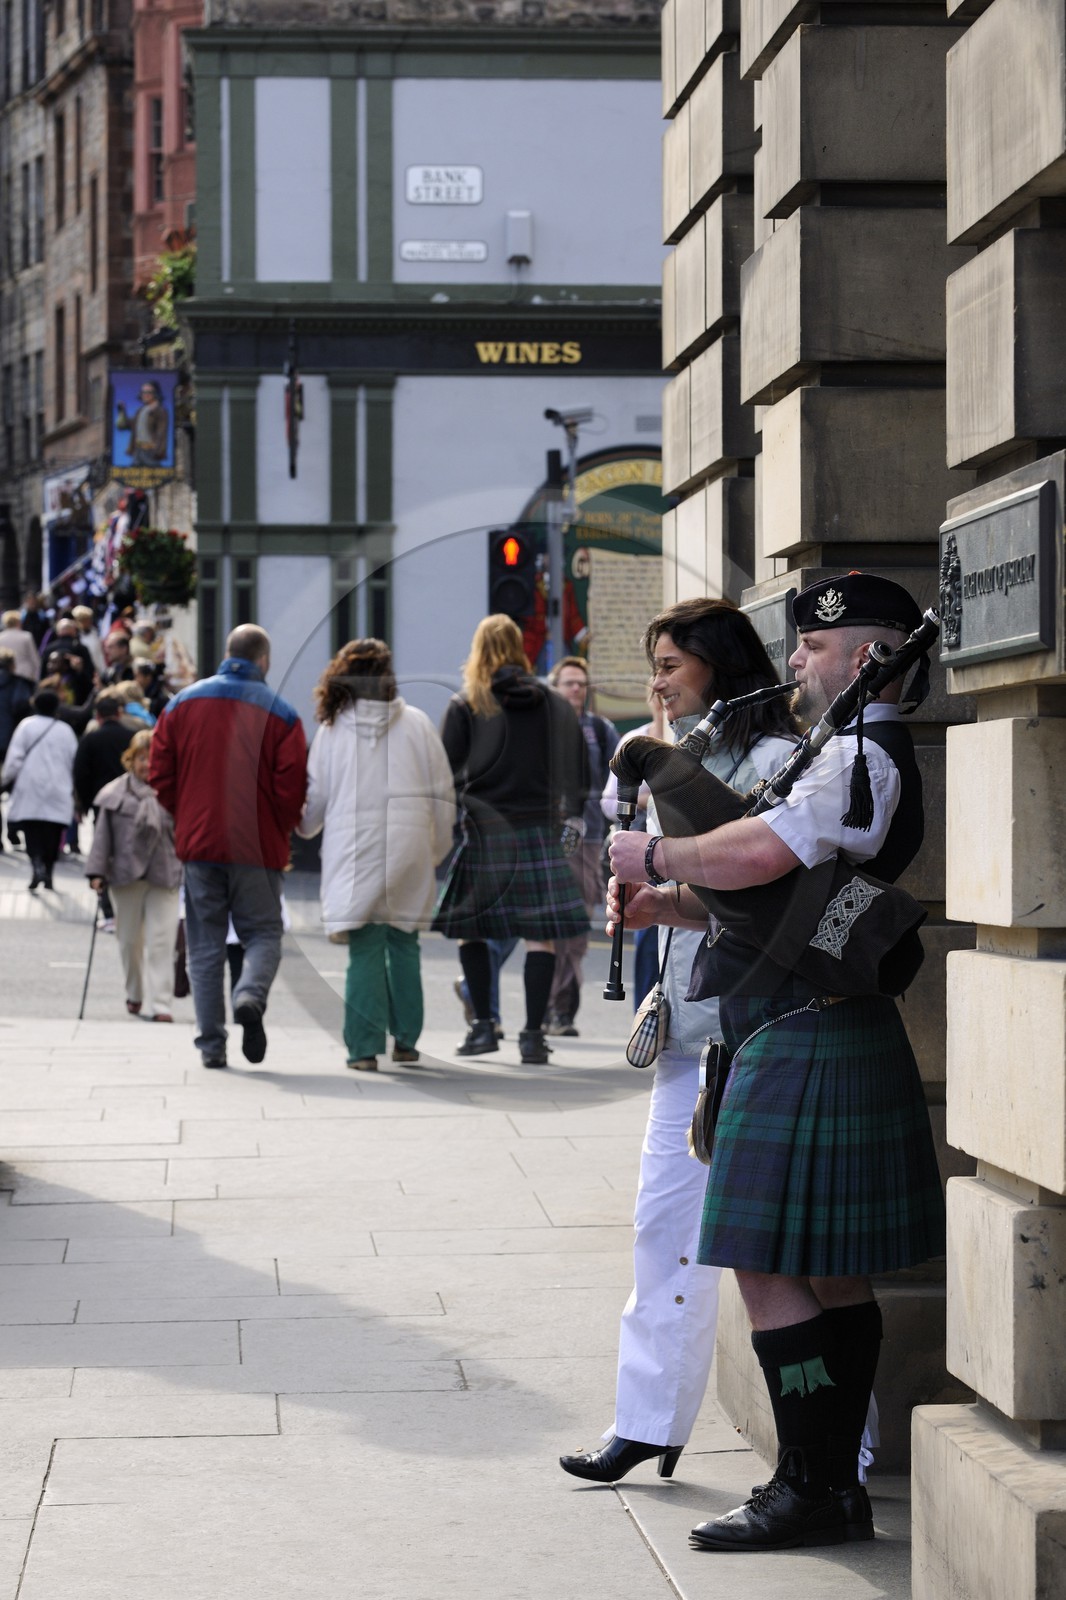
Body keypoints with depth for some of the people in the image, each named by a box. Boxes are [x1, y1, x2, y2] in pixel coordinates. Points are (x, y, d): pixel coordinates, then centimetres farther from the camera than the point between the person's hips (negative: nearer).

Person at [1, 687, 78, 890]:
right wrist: (73, 788, 20)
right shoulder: (65, 730, 3)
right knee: (52, 834, 7)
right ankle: (48, 874, 6)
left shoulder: (27, 725, -3)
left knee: (32, 833, -1)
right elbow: (74, 761, 7)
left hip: (30, 789, -2)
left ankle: (37, 865, -22)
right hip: (58, 790, 2)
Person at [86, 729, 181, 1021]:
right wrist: (97, 872, -1)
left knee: (161, 942, -7)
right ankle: (135, 995, 30)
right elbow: (103, 834, 5)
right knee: (129, 940, 12)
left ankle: (159, 1004, -9)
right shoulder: (116, 793, 3)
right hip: (125, 874, 2)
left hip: (164, 874, -1)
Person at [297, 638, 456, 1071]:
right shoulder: (416, 723, 0)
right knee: (403, 945, 12)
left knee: (365, 950, 1)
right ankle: (406, 1039, 17)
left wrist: (305, 828, 29)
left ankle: (364, 1047, -3)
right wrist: (437, 849, 14)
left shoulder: (332, 729, -1)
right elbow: (442, 794, 2)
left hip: (353, 857, -1)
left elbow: (315, 797, 7)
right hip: (408, 855, 1)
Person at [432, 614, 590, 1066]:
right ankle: (533, 1033, -5)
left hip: (485, 830, -1)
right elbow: (577, 771, 6)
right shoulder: (553, 704, 5)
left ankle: (483, 1025, 9)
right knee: (540, 934, 0)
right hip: (540, 828, 1)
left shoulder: (466, 706, -1)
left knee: (467, 927, 13)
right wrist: (563, 812, 19)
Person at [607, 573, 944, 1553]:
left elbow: (761, 853, -29)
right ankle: (835, 1485, 19)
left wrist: (654, 858, -12)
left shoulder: (863, 756, -15)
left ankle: (812, 1490, -3)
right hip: (821, 1040, 11)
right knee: (833, 1275, 13)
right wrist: (669, 908, 10)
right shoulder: (857, 756, 19)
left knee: (772, 1268, -7)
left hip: (809, 1047, -11)